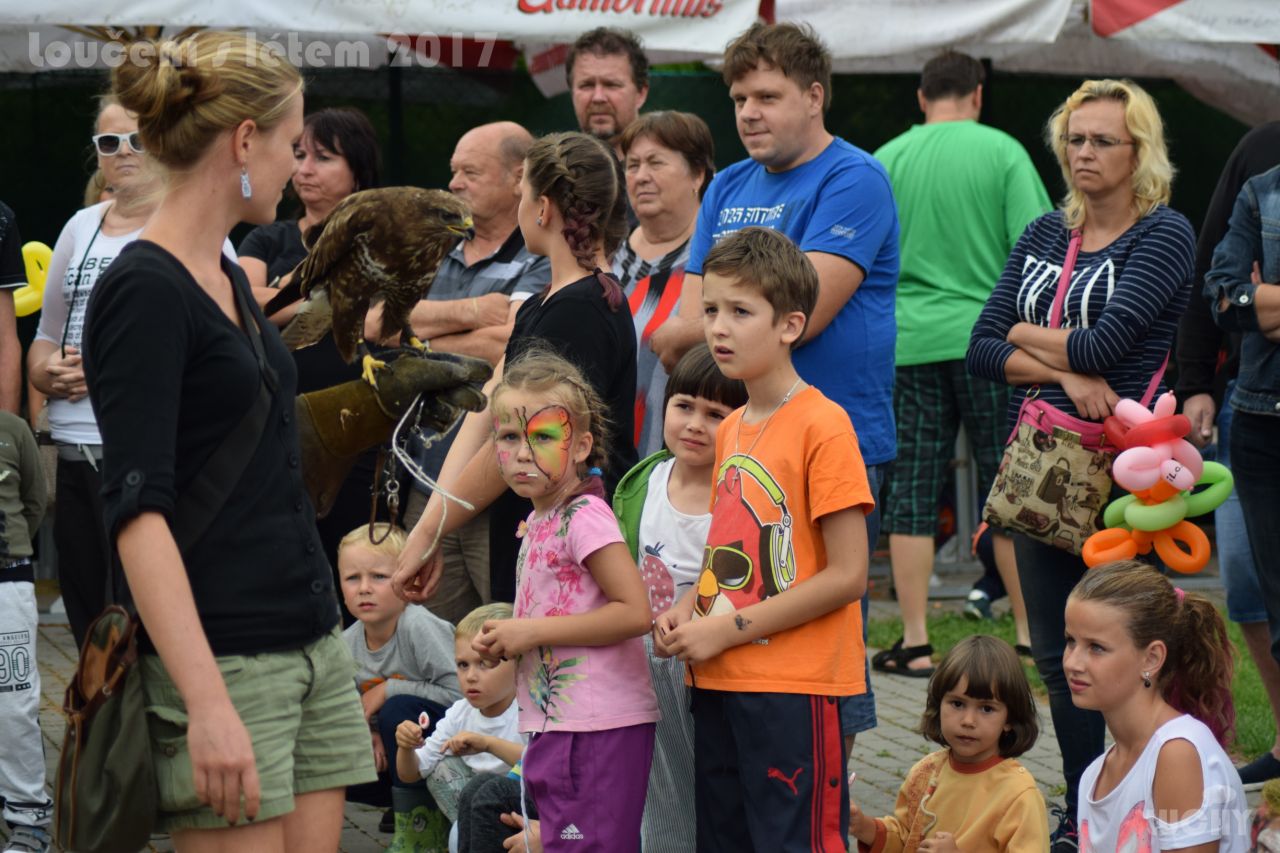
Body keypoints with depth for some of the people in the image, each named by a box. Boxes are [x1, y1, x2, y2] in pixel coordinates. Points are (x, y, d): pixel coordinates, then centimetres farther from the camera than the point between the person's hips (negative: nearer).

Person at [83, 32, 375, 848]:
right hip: (220, 658, -9)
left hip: (314, 644, 9)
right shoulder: (144, 290, -14)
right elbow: (138, 511, -21)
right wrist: (208, 704, -29)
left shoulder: (230, 280, 14)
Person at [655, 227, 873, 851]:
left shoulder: (821, 426, -12)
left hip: (796, 688, -8)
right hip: (721, 683, 8)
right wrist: (685, 611, 3)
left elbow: (848, 576, -16)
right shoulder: (731, 430, 14)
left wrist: (727, 629, -14)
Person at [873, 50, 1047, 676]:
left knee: (910, 494, 4)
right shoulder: (1002, 152, -2)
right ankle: (1029, 633, 11)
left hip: (907, 343, 2)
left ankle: (915, 644, 3)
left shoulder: (884, 161, 4)